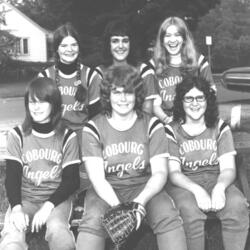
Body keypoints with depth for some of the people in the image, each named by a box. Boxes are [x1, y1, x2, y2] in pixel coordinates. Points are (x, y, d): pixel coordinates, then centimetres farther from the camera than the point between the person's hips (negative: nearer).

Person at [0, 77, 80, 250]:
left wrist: (49, 206, -19)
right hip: (25, 198, 1)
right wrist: (16, 208, -21)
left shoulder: (67, 137, -1)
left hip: (57, 198, -1)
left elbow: (72, 180, -3)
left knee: (57, 229, -34)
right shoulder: (17, 135, 2)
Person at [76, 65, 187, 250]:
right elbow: (97, 178, -10)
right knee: (92, 222, -31)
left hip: (145, 188, 1)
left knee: (169, 217, -28)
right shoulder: (93, 129, -2)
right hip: (107, 192, -1)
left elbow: (160, 172, -6)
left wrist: (140, 202, -25)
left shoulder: (152, 125, 1)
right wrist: (119, 208, -27)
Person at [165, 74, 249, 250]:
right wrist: (197, 190, -26)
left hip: (215, 180, 2)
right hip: (184, 183, -2)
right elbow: (174, 172, -7)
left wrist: (220, 187, -25)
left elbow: (228, 168, -2)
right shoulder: (172, 131, 0)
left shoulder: (220, 127, 6)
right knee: (191, 211, -34)